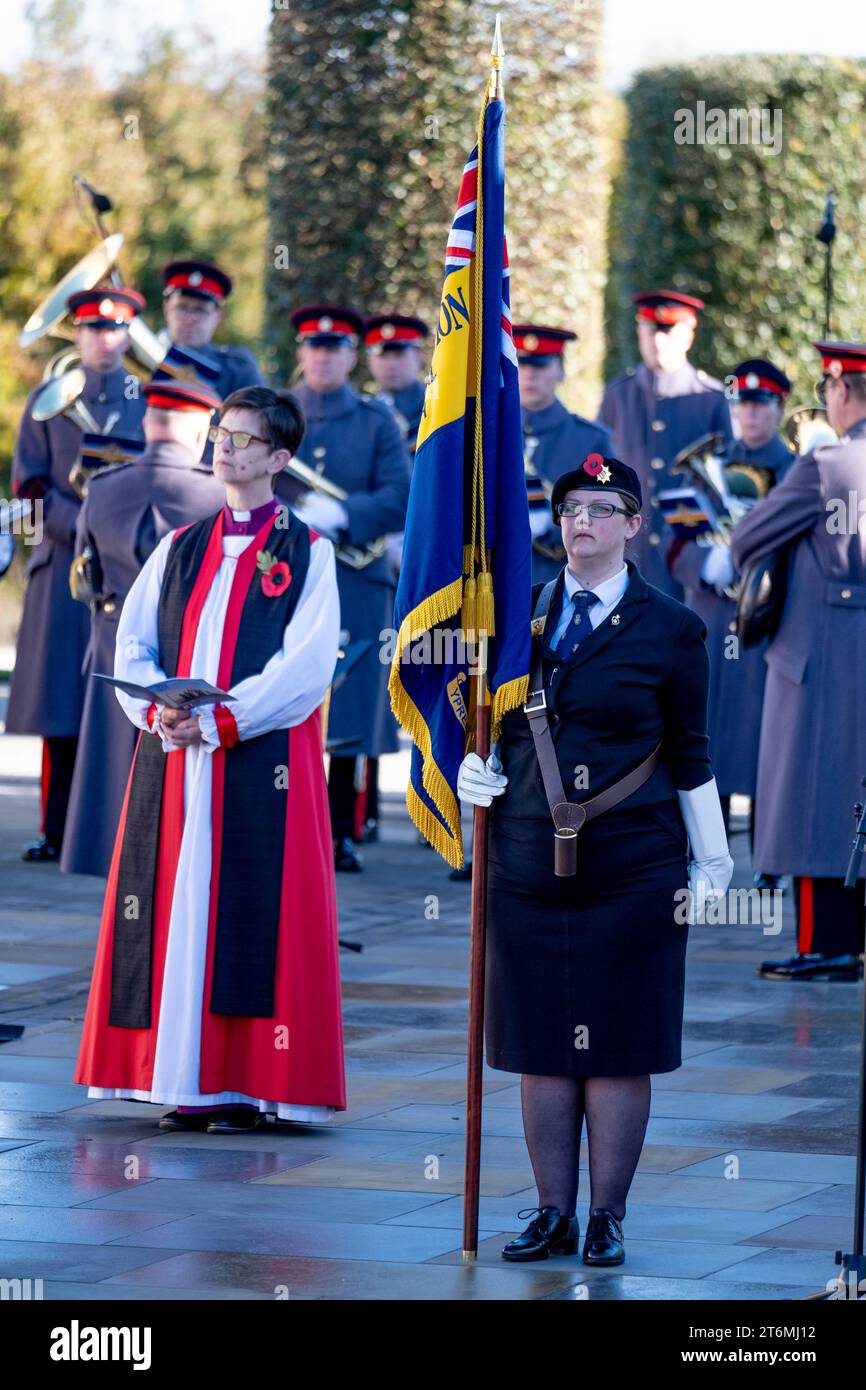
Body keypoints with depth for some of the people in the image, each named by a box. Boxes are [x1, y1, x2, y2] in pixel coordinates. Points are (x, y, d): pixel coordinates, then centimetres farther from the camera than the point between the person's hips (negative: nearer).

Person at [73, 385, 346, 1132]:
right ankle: (185, 1079, 4)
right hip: (172, 761, 5)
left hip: (262, 762, -5)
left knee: (254, 912, -8)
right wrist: (160, 711, -10)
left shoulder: (307, 554, 3)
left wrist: (218, 720, -17)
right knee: (174, 905, 1)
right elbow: (133, 646, 10)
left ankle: (248, 1082, -6)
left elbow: (306, 666, -8)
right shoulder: (179, 549, 17)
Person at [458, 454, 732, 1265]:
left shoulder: (668, 630, 2)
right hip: (529, 866, 3)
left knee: (618, 1049, 1)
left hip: (631, 871, -3)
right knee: (540, 1047, 5)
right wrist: (474, 770, 0)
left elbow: (689, 758, 5)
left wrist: (711, 862, 5)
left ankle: (608, 1221, 8)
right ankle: (554, 1216, 13)